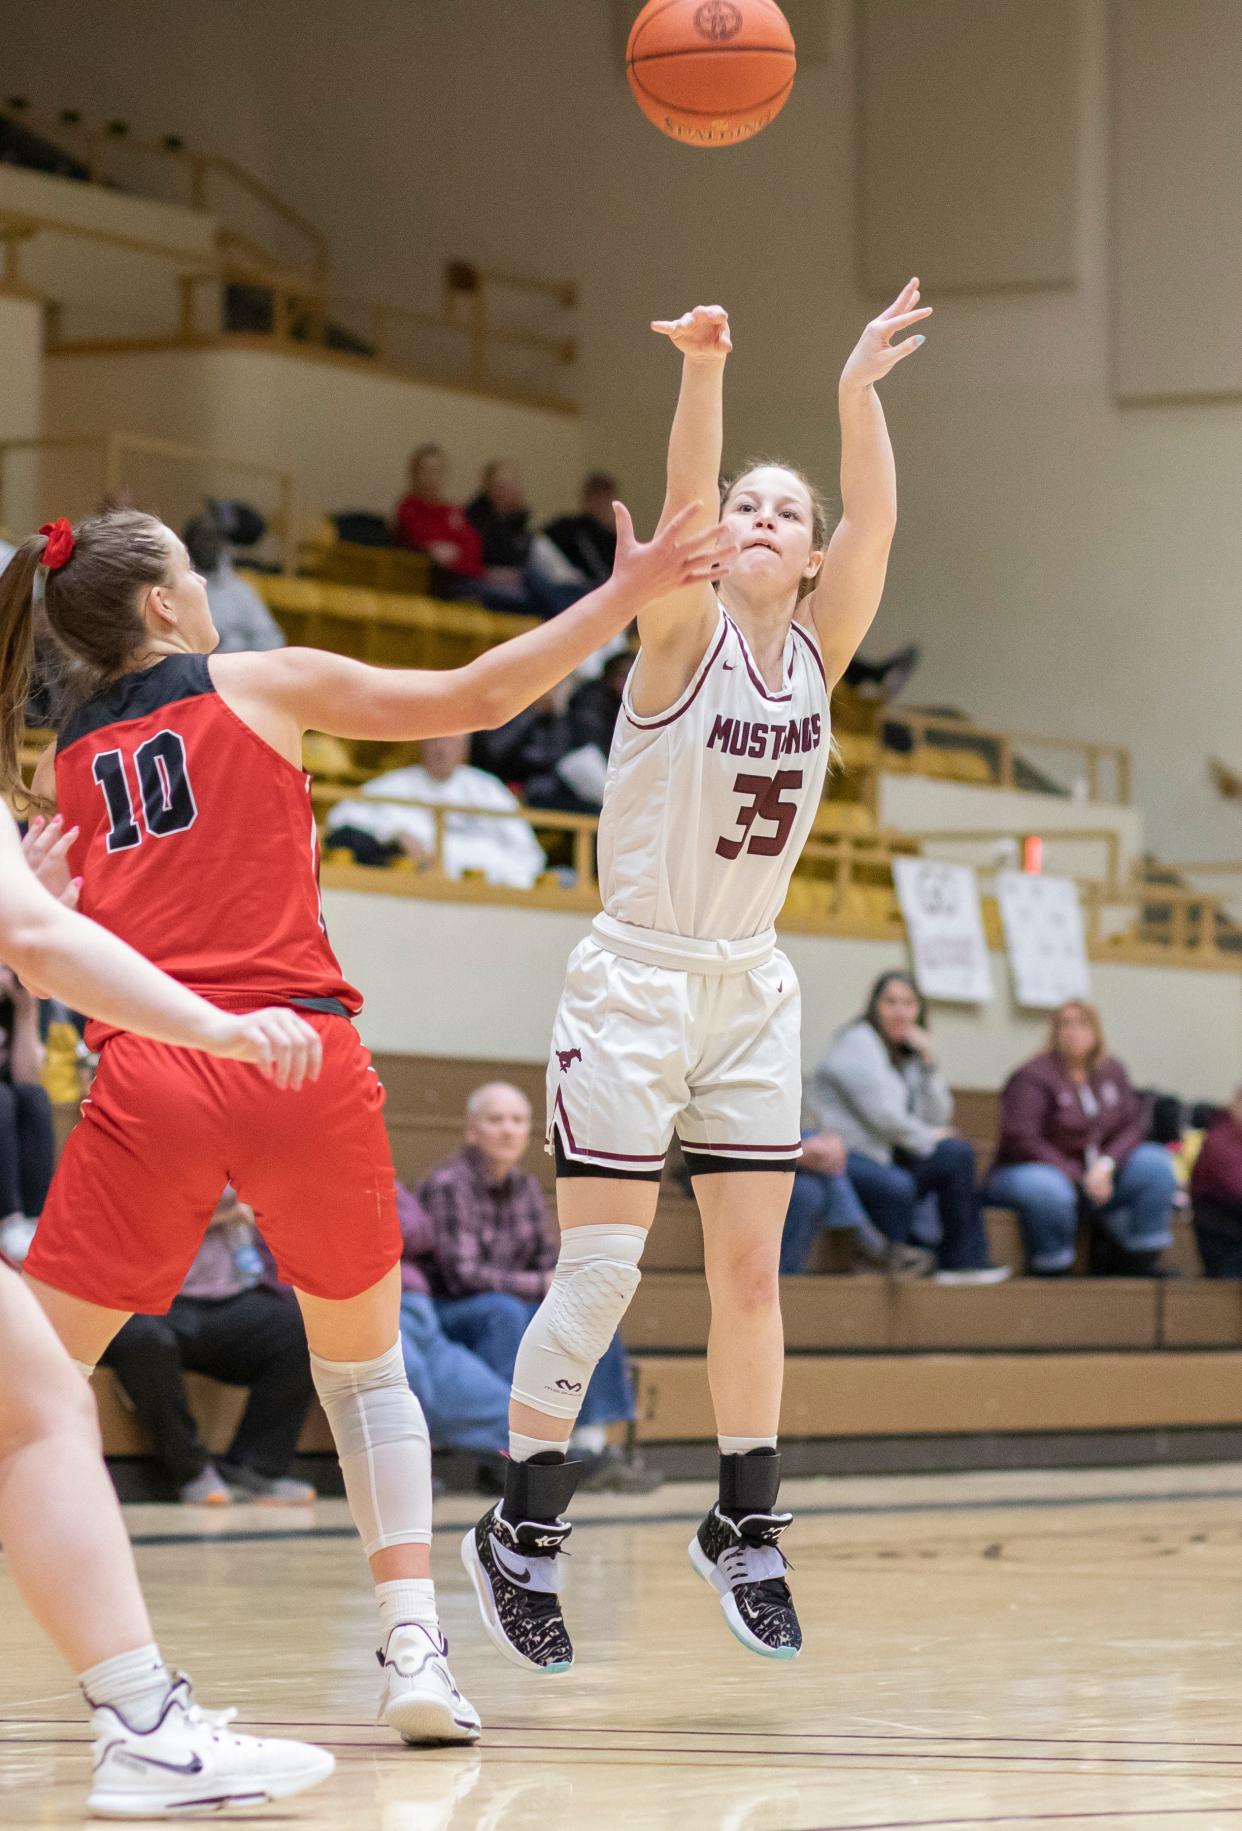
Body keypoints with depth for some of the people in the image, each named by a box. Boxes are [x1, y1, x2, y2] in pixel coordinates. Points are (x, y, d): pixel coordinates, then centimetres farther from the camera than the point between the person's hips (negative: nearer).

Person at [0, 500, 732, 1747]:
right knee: (363, 1364, 19)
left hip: (149, 1076, 1)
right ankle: (414, 1649, 6)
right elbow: (479, 697, 9)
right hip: (302, 1061, -1)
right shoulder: (264, 686, 9)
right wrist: (629, 590, 14)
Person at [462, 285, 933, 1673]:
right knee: (599, 1269, -7)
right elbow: (680, 504, -28)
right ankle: (522, 1534, 1)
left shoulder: (819, 649, 3)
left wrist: (858, 394, -29)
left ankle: (745, 1530, 16)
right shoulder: (685, 633, -9)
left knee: (751, 1270, 6)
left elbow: (876, 525, -13)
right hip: (635, 981, -5)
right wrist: (703, 376, -45)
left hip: (750, 992, 5)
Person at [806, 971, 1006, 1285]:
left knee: (956, 1153, -6)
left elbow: (937, 1120, 8)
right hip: (843, 1155, -9)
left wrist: (929, 1064, -2)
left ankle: (963, 1262, -8)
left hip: (886, 1158, 9)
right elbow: (880, 1112, -15)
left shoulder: (907, 1056, 18)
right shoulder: (858, 1042, -6)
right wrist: (926, 1138, -2)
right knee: (896, 1186, -36)